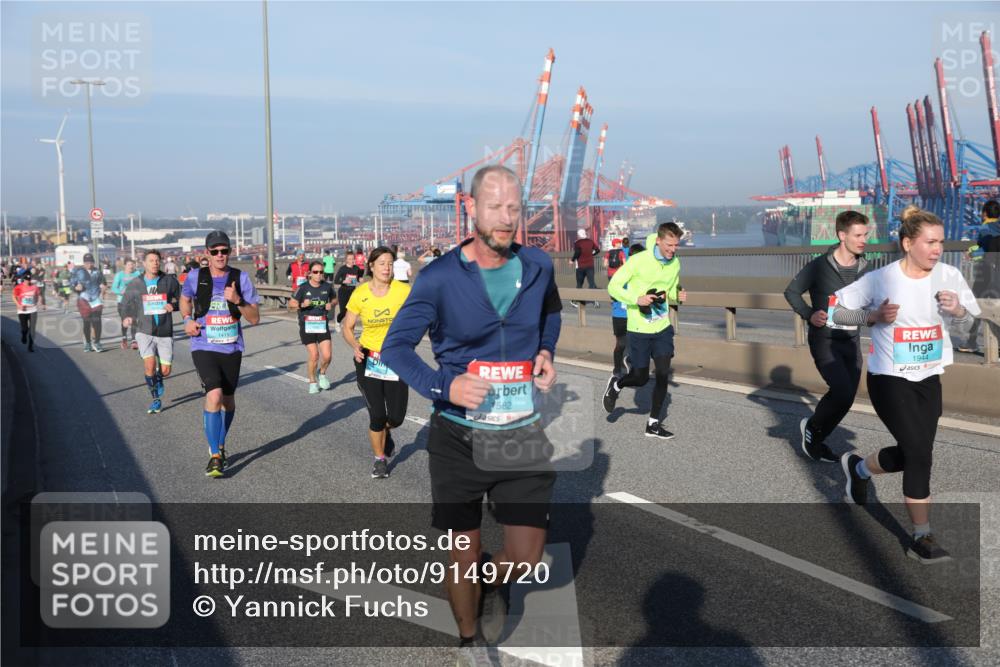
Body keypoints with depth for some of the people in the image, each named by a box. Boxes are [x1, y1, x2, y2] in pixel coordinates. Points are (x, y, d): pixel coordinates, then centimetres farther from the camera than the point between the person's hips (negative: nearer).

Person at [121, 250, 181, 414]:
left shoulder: (170, 280, -1)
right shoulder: (134, 284, 1)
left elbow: (182, 299, 8)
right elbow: (125, 303, 14)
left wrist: (173, 305, -13)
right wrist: (126, 317, -3)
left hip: (165, 332, 1)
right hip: (144, 331, -1)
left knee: (165, 370, 3)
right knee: (149, 365, -17)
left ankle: (157, 377, 40)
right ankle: (156, 399, 1)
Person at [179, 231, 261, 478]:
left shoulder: (241, 278, -5)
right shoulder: (195, 277, -4)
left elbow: (255, 318, -5)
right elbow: (184, 298, 19)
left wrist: (237, 301, -21)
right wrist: (187, 319, 1)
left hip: (232, 348, 2)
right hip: (204, 348, -2)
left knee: (228, 400, 14)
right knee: (214, 395, -21)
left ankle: (220, 446, 39)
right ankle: (215, 456, -12)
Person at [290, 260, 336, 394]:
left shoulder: (327, 286, 1)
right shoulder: (303, 288, -7)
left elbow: (334, 299, 19)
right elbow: (290, 305, -3)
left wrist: (331, 304, -4)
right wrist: (301, 305, -22)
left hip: (322, 324, 2)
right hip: (307, 326, -2)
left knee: (327, 355, -6)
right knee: (314, 355, -5)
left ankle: (322, 374, 26)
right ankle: (312, 382, 18)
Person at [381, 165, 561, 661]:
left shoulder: (537, 266, 1)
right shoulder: (440, 277, -11)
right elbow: (395, 345, -6)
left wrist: (546, 352, 4)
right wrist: (443, 386, -22)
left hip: (522, 434, 3)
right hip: (459, 436, -2)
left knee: (526, 558, 2)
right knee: (464, 558, 11)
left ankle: (491, 584, 39)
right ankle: (468, 641, 39)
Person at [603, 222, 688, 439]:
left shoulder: (675, 263, 1)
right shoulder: (639, 261, -17)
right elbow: (613, 286, -12)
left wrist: (677, 295, -6)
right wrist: (637, 299, -25)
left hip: (663, 326, 5)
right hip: (639, 329, -5)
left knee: (663, 374, -1)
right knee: (641, 378, 3)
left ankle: (653, 423, 12)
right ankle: (616, 385, 37)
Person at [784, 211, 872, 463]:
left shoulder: (864, 268, 4)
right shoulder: (820, 266, -11)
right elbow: (791, 291, -1)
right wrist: (809, 315, -13)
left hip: (851, 341, 6)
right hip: (824, 340, -5)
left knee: (846, 398, 7)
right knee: (843, 393, -19)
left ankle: (816, 440, 28)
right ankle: (811, 426, 9)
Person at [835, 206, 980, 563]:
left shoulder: (949, 276, -5)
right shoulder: (880, 279, -14)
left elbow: (967, 322, 6)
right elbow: (838, 312, -8)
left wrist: (957, 310, -16)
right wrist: (875, 315, -22)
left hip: (929, 379, 5)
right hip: (889, 379, -5)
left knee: (911, 453, 12)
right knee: (920, 453, -12)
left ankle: (858, 468, 44)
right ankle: (922, 538, 2)